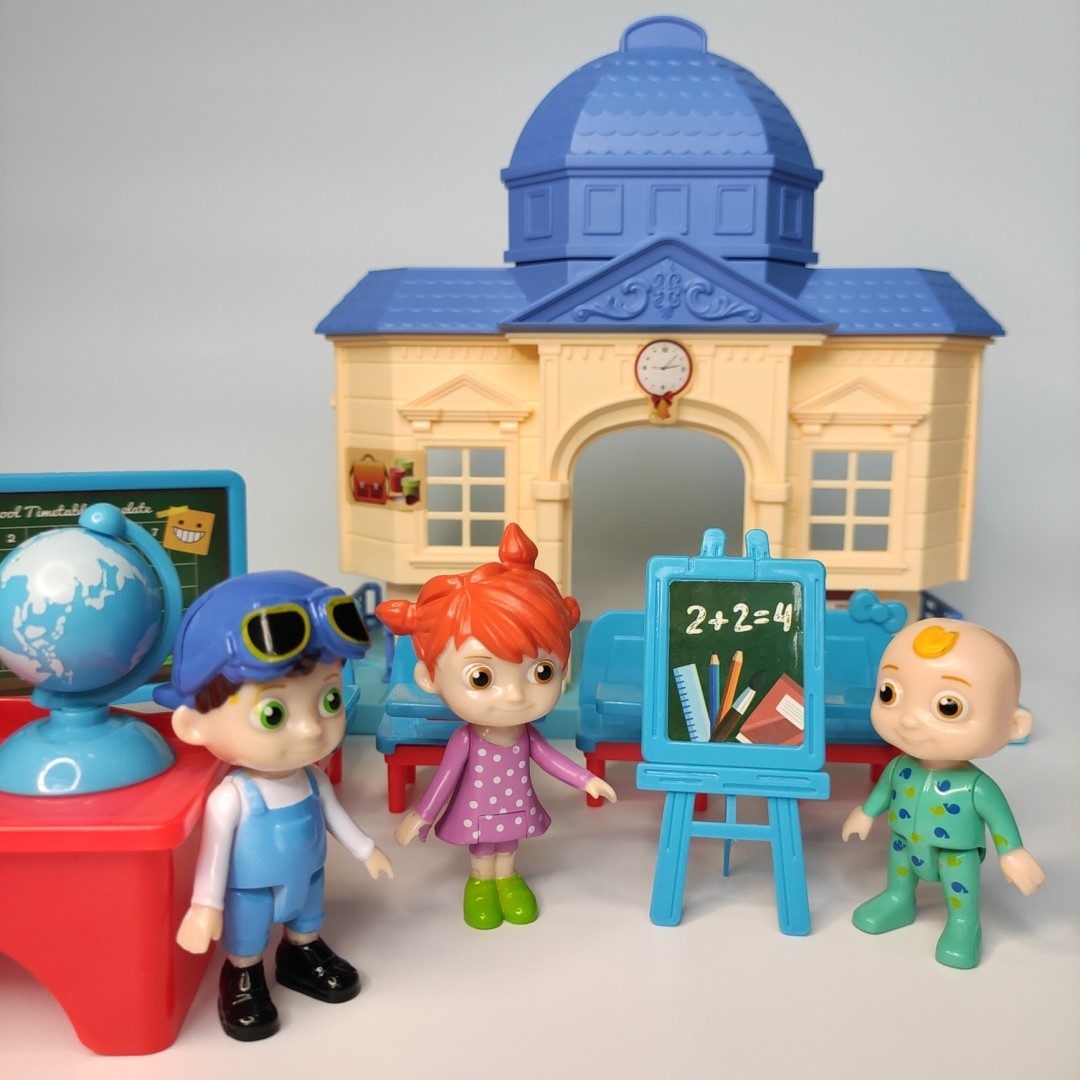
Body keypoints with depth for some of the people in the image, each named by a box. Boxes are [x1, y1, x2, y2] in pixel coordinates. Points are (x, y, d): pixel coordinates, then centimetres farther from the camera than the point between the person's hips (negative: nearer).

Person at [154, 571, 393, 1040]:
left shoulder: (314, 780, -17)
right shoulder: (231, 798, -35)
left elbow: (334, 814, 0)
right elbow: (215, 849, -25)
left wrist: (365, 850, 11)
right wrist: (206, 906, -22)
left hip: (306, 876, 5)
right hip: (250, 890, -5)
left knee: (307, 926, 29)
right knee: (245, 943, 19)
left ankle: (302, 956, 55)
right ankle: (241, 979, 44)